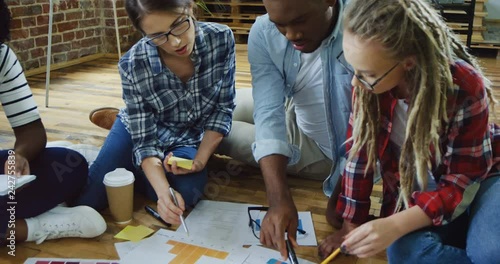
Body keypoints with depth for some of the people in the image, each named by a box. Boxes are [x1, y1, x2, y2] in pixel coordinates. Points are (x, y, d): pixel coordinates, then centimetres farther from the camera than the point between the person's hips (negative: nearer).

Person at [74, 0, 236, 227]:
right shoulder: (133, 65, -29)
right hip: (138, 130, -1)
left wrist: (200, 160, -23)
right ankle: (132, 168, 18)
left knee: (185, 193, -27)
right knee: (88, 199, -14)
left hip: (188, 138, 1)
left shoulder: (221, 38, -26)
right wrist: (163, 190, -40)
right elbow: (145, 140, -23)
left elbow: (223, 108, -13)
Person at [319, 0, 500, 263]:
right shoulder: (367, 82, -19)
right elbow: (360, 151, -10)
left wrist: (395, 226, -33)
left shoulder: (464, 88, -28)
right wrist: (350, 225, -6)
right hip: (418, 189, 3)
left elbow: (463, 179, -21)